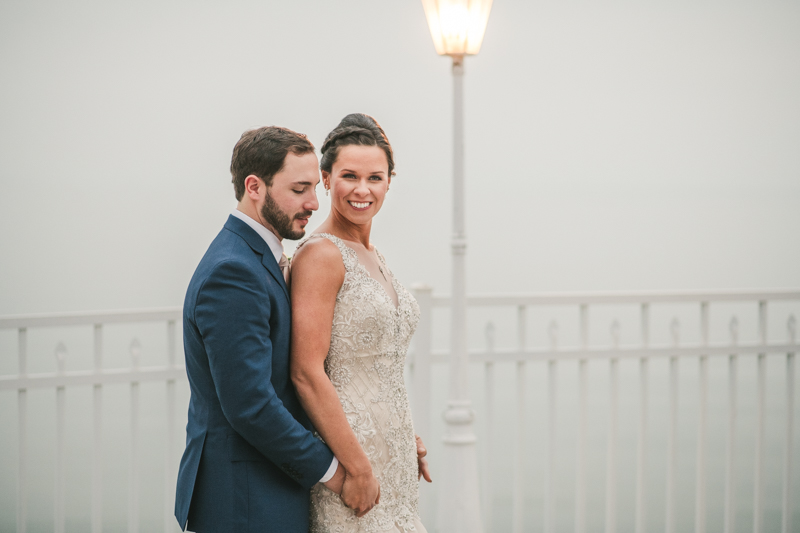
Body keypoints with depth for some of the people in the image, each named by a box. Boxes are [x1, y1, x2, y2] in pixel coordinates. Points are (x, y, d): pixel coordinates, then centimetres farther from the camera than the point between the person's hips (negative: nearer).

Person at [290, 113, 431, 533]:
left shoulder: (372, 257, 14)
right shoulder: (320, 254, -13)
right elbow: (306, 372, -19)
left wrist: (411, 446, 16)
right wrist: (358, 467, -20)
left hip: (390, 450, 8)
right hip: (347, 446, -8)